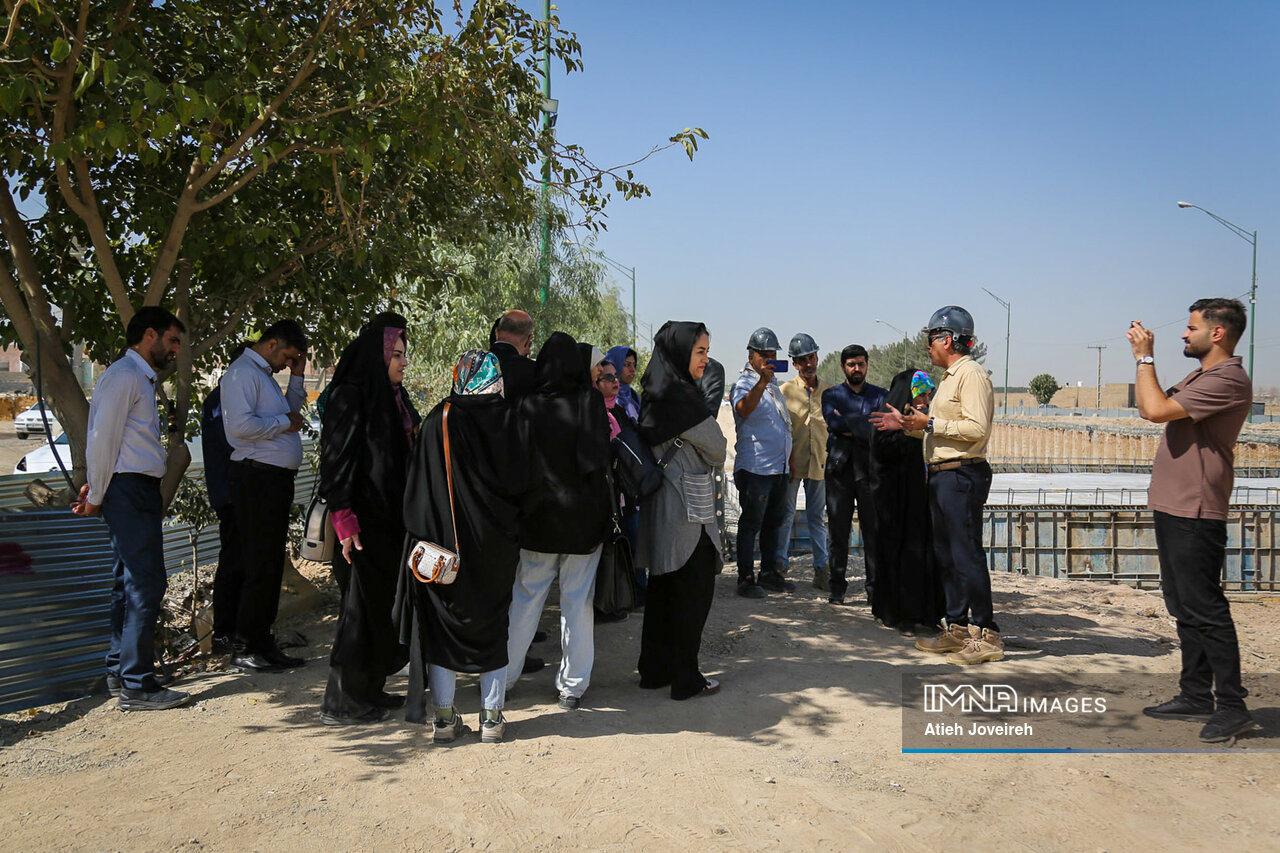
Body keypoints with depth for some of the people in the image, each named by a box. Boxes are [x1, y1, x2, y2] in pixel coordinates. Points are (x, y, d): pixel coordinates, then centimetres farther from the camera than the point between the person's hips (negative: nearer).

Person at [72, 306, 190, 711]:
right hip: (129, 490, -10)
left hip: (140, 491, 10)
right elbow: (102, 439, -14)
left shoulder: (142, 378, 20)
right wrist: (97, 494, -7)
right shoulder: (124, 376, -11)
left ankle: (119, 670, 25)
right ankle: (136, 685, -7)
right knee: (146, 583, -11)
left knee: (130, 583, 15)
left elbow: (110, 443, 19)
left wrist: (97, 488, 12)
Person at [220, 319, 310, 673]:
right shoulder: (242, 372, -10)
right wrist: (285, 422, -11)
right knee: (261, 565, -7)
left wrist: (297, 378, 21)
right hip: (257, 477, -10)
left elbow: (289, 412, 32)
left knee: (272, 564, 13)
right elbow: (241, 425, -23)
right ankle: (244, 649, 2)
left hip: (276, 480, 10)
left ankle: (262, 642, 21)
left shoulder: (264, 374, 21)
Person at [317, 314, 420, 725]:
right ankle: (342, 702, 9)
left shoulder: (393, 397, 14)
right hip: (367, 521, -9)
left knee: (386, 604, 14)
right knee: (363, 606, -2)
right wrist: (345, 520, -23)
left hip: (393, 518, 9)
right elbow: (337, 460, -18)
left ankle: (368, 690, 26)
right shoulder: (350, 397, -12)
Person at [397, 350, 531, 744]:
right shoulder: (510, 420, -6)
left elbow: (418, 488, -4)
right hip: (497, 544, 1)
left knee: (444, 624, 11)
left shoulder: (439, 421, -8)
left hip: (446, 537, -1)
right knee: (493, 625, 12)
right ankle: (492, 718, 17)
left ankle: (444, 718, 16)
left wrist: (424, 534, 6)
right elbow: (525, 481, -4)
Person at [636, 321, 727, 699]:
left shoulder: (654, 394, 10)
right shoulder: (681, 395, -18)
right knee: (694, 590, 1)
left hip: (662, 504, 9)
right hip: (687, 508, -9)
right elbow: (716, 450, -10)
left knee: (663, 587, 16)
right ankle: (686, 679, 8)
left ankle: (655, 669, 25)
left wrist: (692, 463, 8)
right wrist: (709, 460, 9)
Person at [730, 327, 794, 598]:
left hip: (779, 467, 8)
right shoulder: (745, 384, -8)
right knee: (751, 523, -4)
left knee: (774, 521, 13)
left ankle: (770, 573, 22)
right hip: (755, 467, -8)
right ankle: (745, 578, 1)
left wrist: (788, 459, 24)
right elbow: (743, 409, -31)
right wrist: (762, 381, -44)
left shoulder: (773, 385, 17)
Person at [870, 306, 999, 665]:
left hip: (962, 475, -11)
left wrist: (930, 423, -17)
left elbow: (977, 428, -22)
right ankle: (956, 628, 19)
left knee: (967, 554, -10)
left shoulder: (972, 374, -10)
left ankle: (986, 635, -5)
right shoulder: (949, 378, 21)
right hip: (941, 475, 11)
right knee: (946, 554, 12)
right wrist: (906, 424, 19)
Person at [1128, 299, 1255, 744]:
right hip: (1173, 508, 10)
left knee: (1205, 609, -6)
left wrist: (1145, 357, -11)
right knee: (1184, 608, 14)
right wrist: (1143, 358, 15)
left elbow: (1156, 410, -23)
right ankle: (1196, 696, 23)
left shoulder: (1228, 379, -15)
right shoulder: (1199, 378, 18)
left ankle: (1232, 705, 3)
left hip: (1195, 515, -10)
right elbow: (1153, 408, 21)